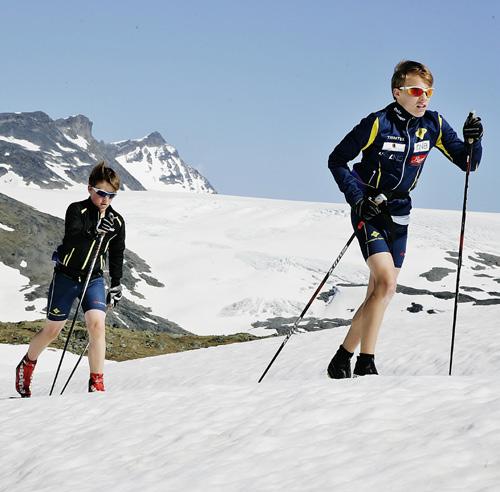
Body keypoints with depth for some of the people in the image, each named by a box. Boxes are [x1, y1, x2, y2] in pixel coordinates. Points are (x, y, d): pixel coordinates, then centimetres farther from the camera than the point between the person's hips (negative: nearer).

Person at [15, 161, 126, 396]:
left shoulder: (117, 221, 2)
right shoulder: (77, 210, -11)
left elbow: (117, 256, 14)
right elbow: (71, 238, -28)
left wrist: (116, 285, 14)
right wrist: (95, 231, -43)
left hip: (94, 279, 3)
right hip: (66, 276, -3)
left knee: (97, 324, -19)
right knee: (52, 330, 8)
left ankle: (96, 385, -16)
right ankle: (27, 365, 36)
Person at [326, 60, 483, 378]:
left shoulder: (433, 125, -2)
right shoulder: (377, 124, -16)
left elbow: (468, 163, 2)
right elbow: (337, 161, -7)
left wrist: (472, 140, -18)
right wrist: (358, 199, -18)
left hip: (399, 216, 6)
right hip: (369, 212, -6)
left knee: (381, 293, 7)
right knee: (386, 282, -22)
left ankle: (343, 358, 22)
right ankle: (365, 364, -13)